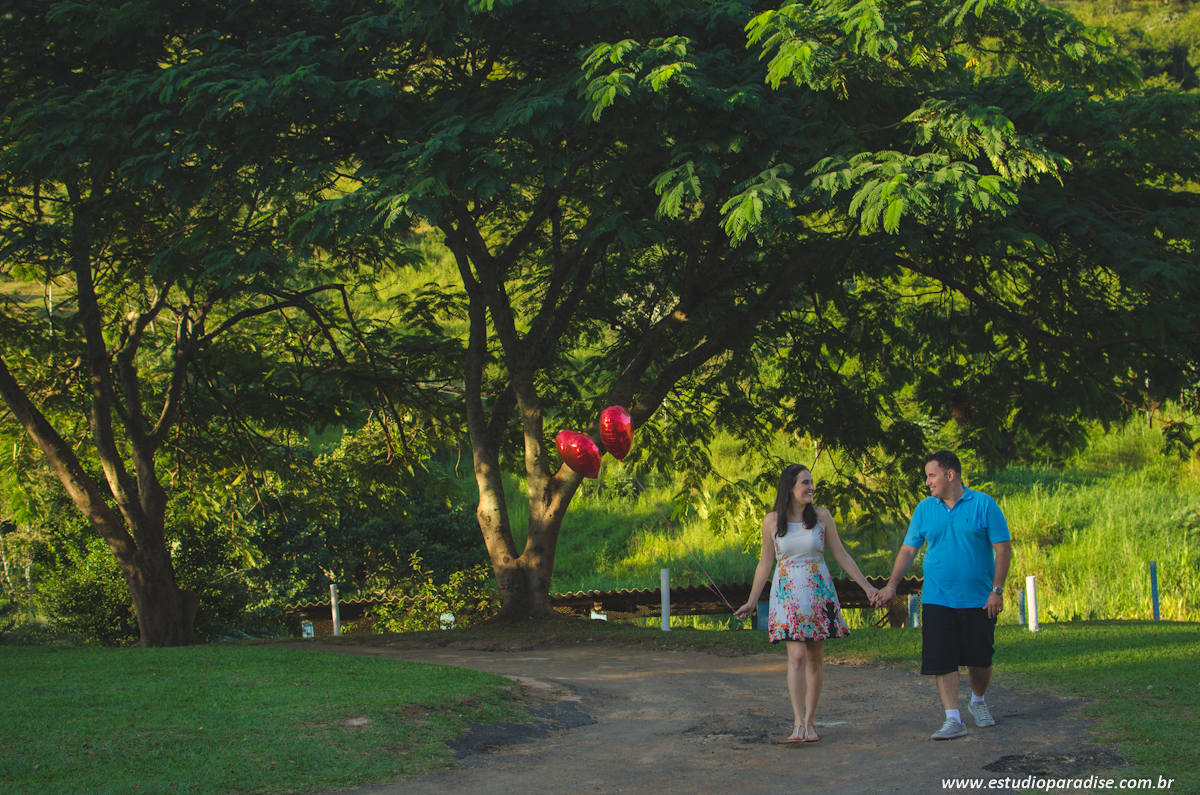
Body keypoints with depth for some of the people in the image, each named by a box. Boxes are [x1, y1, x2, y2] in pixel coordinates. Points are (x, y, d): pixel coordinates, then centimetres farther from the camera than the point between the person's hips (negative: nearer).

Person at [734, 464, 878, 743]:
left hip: (819, 594, 2)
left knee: (815, 659, 3)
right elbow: (765, 563, 9)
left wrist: (866, 586, 4)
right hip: (788, 594, -1)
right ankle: (799, 723, -16)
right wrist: (752, 601, 11)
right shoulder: (772, 521, 0)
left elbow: (841, 555, 7)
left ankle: (809, 721, 12)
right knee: (797, 656, -14)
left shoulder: (822, 516, 1)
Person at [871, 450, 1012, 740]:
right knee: (942, 660, -8)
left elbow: (1003, 548, -4)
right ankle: (953, 719, -6)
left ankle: (978, 701, 36)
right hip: (937, 599, 2)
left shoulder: (984, 505, -5)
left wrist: (997, 590, -10)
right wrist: (891, 586, 0)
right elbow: (908, 549, 8)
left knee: (980, 658, 9)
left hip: (978, 600, -2)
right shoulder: (925, 509, 5)